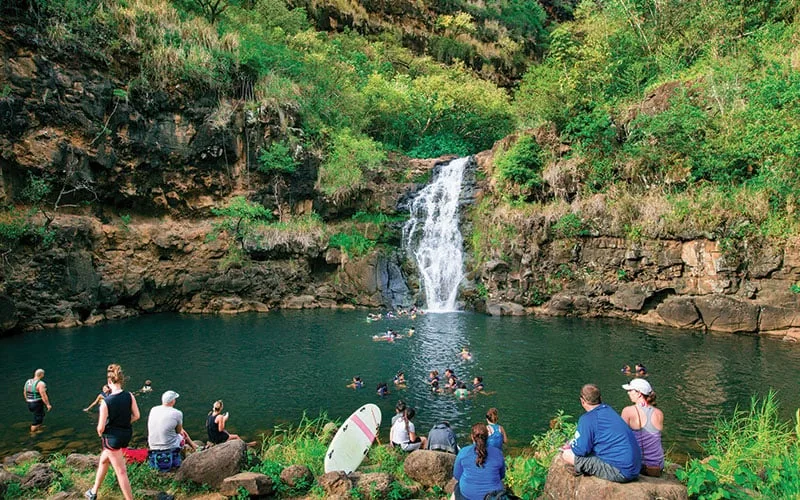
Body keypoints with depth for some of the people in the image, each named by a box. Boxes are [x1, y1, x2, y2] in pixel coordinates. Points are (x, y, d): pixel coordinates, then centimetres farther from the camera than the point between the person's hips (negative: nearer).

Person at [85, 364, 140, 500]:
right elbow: (136, 416, -2)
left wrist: (100, 434, 7)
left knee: (121, 471, 3)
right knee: (103, 460, 29)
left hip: (112, 437, -6)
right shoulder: (130, 396, -10)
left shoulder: (105, 402, -21)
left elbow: (101, 428, -15)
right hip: (126, 434, 6)